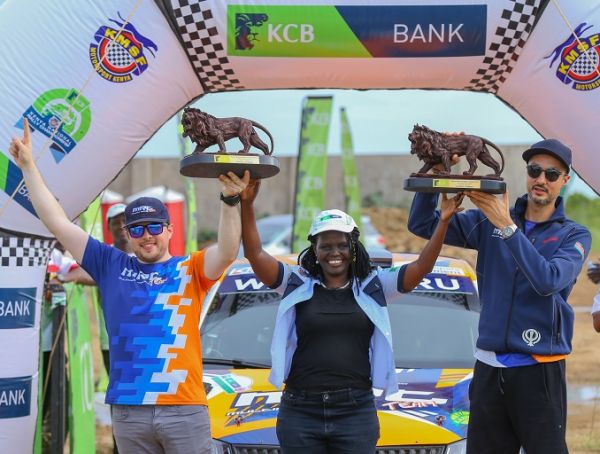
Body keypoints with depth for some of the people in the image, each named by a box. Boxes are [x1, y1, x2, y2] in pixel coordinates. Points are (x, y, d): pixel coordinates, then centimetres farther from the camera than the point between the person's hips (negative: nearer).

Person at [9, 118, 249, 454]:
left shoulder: (190, 270, 5)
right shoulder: (112, 266, 13)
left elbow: (227, 252, -14)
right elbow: (58, 223, 13)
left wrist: (230, 200, -30)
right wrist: (28, 166, 11)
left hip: (184, 409, -3)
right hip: (128, 410, 3)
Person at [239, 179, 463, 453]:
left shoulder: (372, 287, 7)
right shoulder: (297, 285, 6)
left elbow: (422, 267, -2)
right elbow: (255, 255, -4)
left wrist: (443, 221, -14)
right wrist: (247, 205, -16)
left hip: (356, 412, 0)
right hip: (300, 412, 0)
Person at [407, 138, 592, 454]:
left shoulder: (574, 235, -1)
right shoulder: (489, 221, 8)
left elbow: (548, 280, -20)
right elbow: (422, 224, 5)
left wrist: (507, 227, -23)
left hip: (540, 369, -3)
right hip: (489, 366, 4)